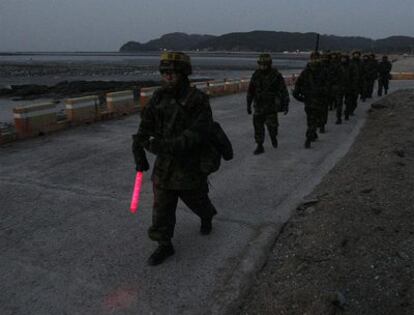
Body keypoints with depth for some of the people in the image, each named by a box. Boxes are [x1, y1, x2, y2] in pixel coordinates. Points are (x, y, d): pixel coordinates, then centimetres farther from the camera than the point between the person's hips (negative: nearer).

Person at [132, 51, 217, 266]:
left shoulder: (198, 100, -17)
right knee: (161, 208, 5)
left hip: (189, 164, -3)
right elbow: (145, 127, 0)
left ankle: (207, 217, 52)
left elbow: (196, 134, -26)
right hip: (164, 164, 4)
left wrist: (165, 145, -36)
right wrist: (139, 153, -12)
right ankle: (164, 246, 21)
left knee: (196, 199, 19)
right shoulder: (159, 97, -2)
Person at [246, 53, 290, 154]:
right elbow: (250, 91, 8)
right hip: (259, 106, 3)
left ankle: (273, 137, 34)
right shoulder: (256, 75, -1)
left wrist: (286, 105, -9)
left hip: (272, 106, -3)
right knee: (258, 126, 0)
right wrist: (248, 105, 9)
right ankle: (259, 147, 10)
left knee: (272, 125, -1)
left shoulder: (276, 75, -10)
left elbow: (284, 91, -6)